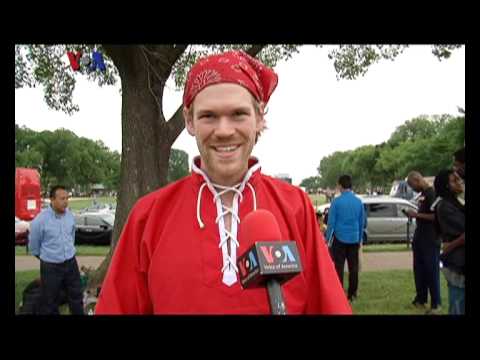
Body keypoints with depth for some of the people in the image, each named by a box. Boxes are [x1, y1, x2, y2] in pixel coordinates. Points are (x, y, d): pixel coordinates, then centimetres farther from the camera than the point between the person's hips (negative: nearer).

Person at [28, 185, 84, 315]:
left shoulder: (70, 216, -3)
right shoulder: (40, 220, -19)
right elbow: (34, 245, -4)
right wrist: (46, 256, 10)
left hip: (71, 262, 4)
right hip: (50, 267, -4)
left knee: (76, 296, 16)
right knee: (50, 301, 10)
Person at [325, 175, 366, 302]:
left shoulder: (336, 201, -10)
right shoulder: (359, 201, 3)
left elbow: (331, 222, -9)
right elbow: (362, 222, 9)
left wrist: (328, 239, 0)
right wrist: (360, 239, 19)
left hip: (340, 239, -4)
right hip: (354, 239, 4)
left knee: (339, 267, 3)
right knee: (353, 267, 11)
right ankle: (352, 294, 18)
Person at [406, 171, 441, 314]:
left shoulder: (432, 194, -15)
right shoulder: (422, 194, 12)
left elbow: (436, 216, -22)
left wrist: (417, 215, -20)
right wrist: (414, 215, 8)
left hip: (431, 241, -9)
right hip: (419, 239, 9)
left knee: (432, 271, -2)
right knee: (419, 270, 14)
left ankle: (436, 304, 7)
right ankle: (420, 299, 25)